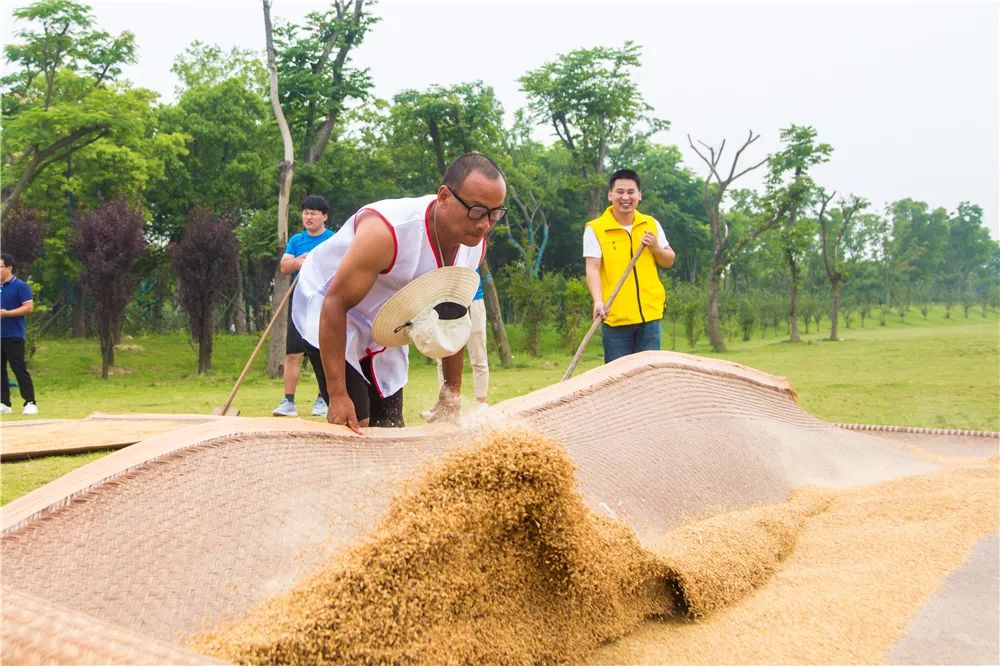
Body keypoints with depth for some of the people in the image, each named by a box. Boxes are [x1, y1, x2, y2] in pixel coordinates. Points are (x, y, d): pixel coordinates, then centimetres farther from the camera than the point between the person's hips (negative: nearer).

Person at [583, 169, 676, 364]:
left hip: (649, 314, 3)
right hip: (615, 317, -3)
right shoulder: (595, 229, -4)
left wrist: (655, 247, -6)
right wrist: (598, 301, -28)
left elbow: (669, 261, 16)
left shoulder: (651, 224, 9)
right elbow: (592, 269, -12)